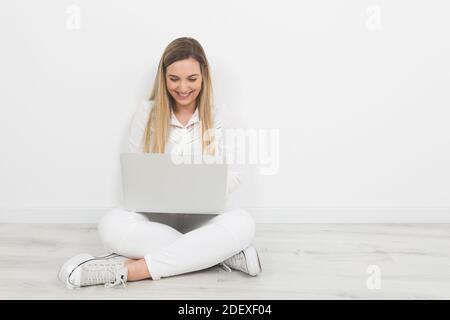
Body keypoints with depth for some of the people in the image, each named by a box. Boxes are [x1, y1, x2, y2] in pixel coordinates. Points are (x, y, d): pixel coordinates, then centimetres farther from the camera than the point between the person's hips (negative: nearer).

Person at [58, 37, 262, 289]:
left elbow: (233, 175, -2)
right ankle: (224, 254, -26)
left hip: (202, 214, 0)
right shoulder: (147, 113, 0)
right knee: (112, 225, -32)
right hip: (154, 213, 1)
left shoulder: (218, 117, 0)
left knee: (243, 223, -32)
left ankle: (128, 269, -31)